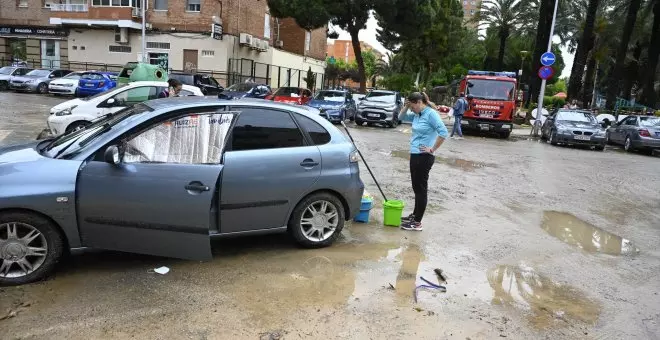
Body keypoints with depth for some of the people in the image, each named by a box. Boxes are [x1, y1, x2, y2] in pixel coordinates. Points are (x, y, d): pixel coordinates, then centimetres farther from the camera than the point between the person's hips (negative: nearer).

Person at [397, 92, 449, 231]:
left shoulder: (431, 114, -15)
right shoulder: (416, 115, 9)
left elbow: (443, 132, -23)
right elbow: (400, 117, 23)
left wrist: (432, 149, -18)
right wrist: (406, 106, 6)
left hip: (424, 157, -8)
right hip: (415, 155, 9)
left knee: (421, 188, -1)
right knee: (416, 187, 17)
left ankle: (417, 222, 6)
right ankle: (415, 215, 31)